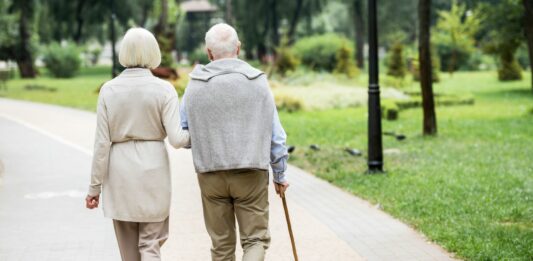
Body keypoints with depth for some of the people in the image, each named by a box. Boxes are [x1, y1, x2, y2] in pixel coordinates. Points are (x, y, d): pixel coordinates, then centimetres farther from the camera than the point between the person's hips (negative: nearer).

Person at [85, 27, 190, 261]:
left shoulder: (109, 90, -3)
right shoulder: (163, 89, -7)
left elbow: (102, 143, -3)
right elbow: (176, 139, -11)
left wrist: (95, 187, 3)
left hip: (119, 174, 1)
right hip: (153, 171, -1)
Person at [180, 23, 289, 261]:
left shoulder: (195, 86, -2)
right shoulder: (257, 81, -3)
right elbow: (275, 135, -1)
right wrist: (280, 175, 10)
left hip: (211, 175, 2)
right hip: (251, 173, -1)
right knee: (256, 238, 7)